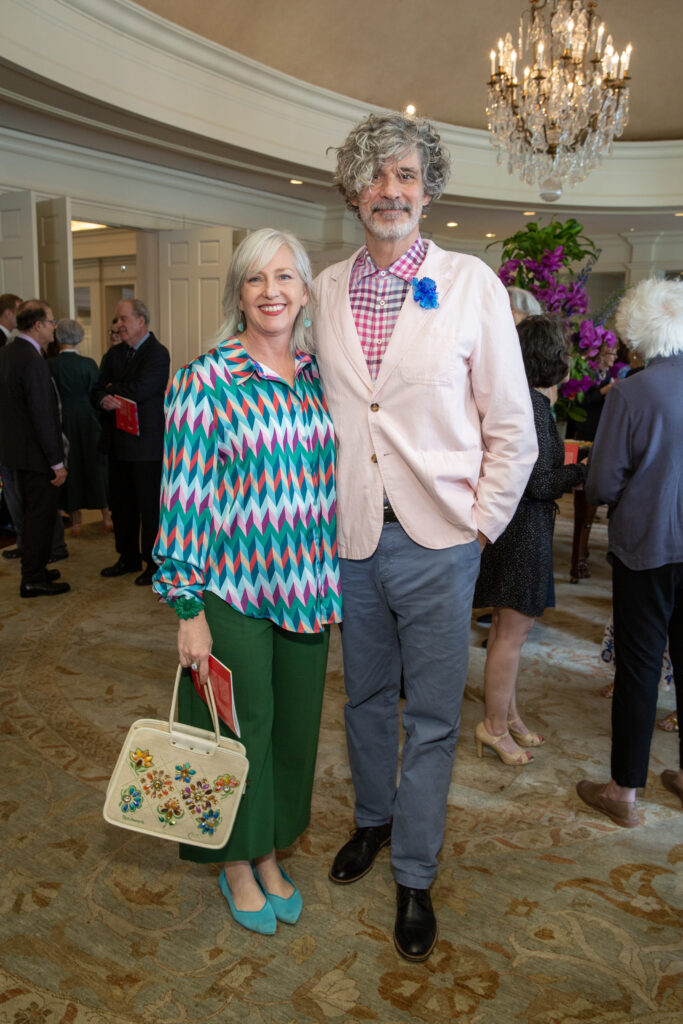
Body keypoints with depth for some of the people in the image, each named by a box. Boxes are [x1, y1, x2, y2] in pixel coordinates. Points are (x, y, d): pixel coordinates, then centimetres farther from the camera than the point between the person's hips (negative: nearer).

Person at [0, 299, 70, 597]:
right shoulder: (32, 361, -22)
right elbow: (42, 416, -23)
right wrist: (57, 462, -19)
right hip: (35, 452, -10)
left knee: (31, 513, 20)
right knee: (41, 514, 1)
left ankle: (34, 569, 32)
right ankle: (33, 580, 9)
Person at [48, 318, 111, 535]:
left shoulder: (49, 365, -9)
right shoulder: (88, 364, -9)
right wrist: (99, 419, 8)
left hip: (62, 420, 0)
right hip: (87, 419, 0)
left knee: (69, 466, 9)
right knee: (95, 463, 12)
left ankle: (76, 520, 14)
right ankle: (106, 515, 17)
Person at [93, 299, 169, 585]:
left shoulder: (157, 353, -11)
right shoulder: (114, 353, 13)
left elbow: (138, 391, -21)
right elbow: (98, 388, 7)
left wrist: (113, 389, -5)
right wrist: (104, 400, -15)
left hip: (145, 442, -8)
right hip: (118, 441, 8)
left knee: (149, 505, 1)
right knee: (120, 503, 15)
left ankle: (155, 563, 13)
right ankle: (129, 557, 29)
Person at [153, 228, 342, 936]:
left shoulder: (317, 375, 6)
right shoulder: (205, 382, -10)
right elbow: (183, 498, -11)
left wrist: (329, 584, 12)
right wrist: (188, 606, -12)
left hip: (304, 587, 5)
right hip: (232, 591, -5)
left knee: (294, 723, 16)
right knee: (241, 727, 9)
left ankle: (270, 853, 39)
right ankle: (237, 864, 34)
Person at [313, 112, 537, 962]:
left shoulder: (472, 284, -4)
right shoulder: (326, 290, 5)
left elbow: (511, 427, -2)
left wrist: (480, 522, -4)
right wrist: (324, 510, 6)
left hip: (436, 541, -2)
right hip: (350, 538, 3)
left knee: (431, 717, 8)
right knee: (365, 696, 19)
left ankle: (414, 876, 27)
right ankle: (373, 819, 43)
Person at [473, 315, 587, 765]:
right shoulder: (532, 404, -20)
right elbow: (539, 482, -19)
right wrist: (585, 471, -7)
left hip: (512, 522, 10)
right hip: (525, 527, -10)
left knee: (508, 628, 18)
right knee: (513, 631, 1)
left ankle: (508, 714, 31)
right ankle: (496, 726, 14)